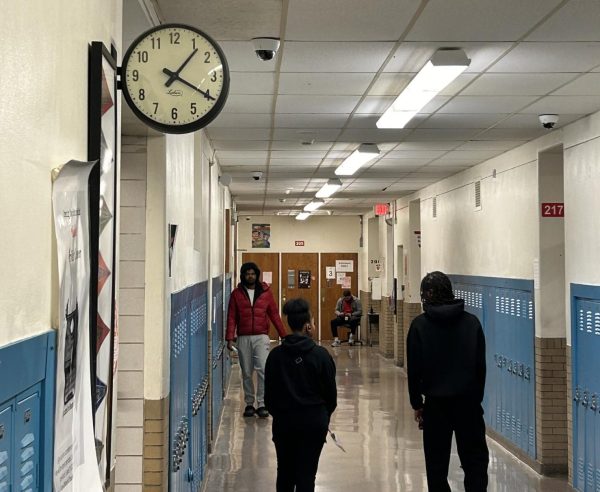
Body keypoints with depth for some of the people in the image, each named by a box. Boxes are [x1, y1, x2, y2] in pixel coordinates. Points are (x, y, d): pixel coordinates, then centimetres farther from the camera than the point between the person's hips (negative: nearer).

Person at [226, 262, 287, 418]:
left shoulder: (266, 292, 3)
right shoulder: (236, 293, 3)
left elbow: (274, 314, 5)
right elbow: (231, 317, 2)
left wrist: (283, 335, 1)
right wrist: (230, 338, -7)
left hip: (261, 337, -1)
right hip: (243, 338, 1)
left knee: (263, 370, -12)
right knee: (246, 373, 7)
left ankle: (262, 404, -5)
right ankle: (249, 404, 18)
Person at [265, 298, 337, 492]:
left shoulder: (275, 355, -4)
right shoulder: (320, 355, -11)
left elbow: (269, 392, 2)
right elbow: (331, 391, -3)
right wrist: (325, 415, 14)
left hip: (283, 421, 2)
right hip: (313, 421, -2)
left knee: (285, 470, 17)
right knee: (306, 473, 3)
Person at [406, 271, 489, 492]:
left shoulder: (420, 324, -4)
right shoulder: (472, 321, 2)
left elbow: (414, 369, -4)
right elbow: (481, 366, 6)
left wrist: (416, 403, 5)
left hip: (436, 402, -1)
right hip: (469, 401, 2)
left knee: (437, 465, 8)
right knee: (475, 460, 8)